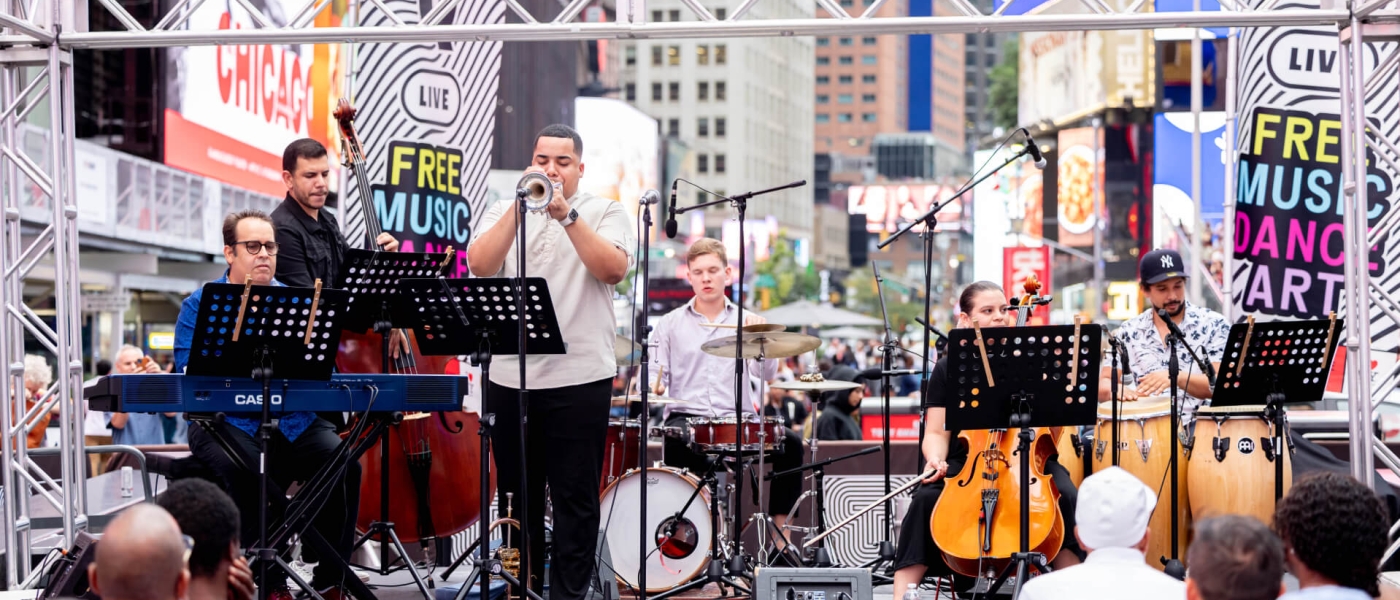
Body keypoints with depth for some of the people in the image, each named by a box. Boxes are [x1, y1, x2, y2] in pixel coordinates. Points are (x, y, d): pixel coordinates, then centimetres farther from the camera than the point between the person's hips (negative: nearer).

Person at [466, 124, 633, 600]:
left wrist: (567, 214, -16)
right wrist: (520, 207, -11)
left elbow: (614, 269, -11)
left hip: (579, 377, -3)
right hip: (509, 376, 3)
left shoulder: (605, 213, 7)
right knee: (519, 496, 10)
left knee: (575, 501, -1)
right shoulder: (503, 212, 14)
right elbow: (479, 266, -4)